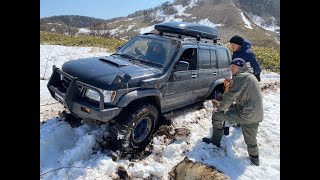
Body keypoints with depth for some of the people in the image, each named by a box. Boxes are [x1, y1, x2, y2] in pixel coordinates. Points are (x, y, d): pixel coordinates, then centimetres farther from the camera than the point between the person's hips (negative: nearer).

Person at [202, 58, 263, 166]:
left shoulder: (241, 77, -10)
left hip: (246, 114, -9)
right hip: (257, 116, 10)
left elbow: (230, 96, -16)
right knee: (251, 141, 25)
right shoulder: (250, 77, 22)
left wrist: (220, 109, -3)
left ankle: (215, 142, 15)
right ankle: (255, 160, 39)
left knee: (217, 116, 2)